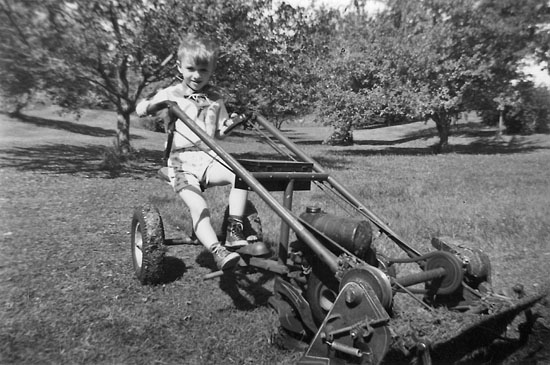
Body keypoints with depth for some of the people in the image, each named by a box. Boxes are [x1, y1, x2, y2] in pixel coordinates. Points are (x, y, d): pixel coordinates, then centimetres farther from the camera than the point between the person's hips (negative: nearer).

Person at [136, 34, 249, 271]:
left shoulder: (214, 100, 14)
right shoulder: (171, 94, 7)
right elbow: (140, 110, 6)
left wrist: (229, 125, -4)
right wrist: (157, 103, -15)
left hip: (209, 159, 3)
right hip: (182, 163, -2)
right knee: (199, 208, -24)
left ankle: (234, 232, -21)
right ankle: (217, 251, -24)